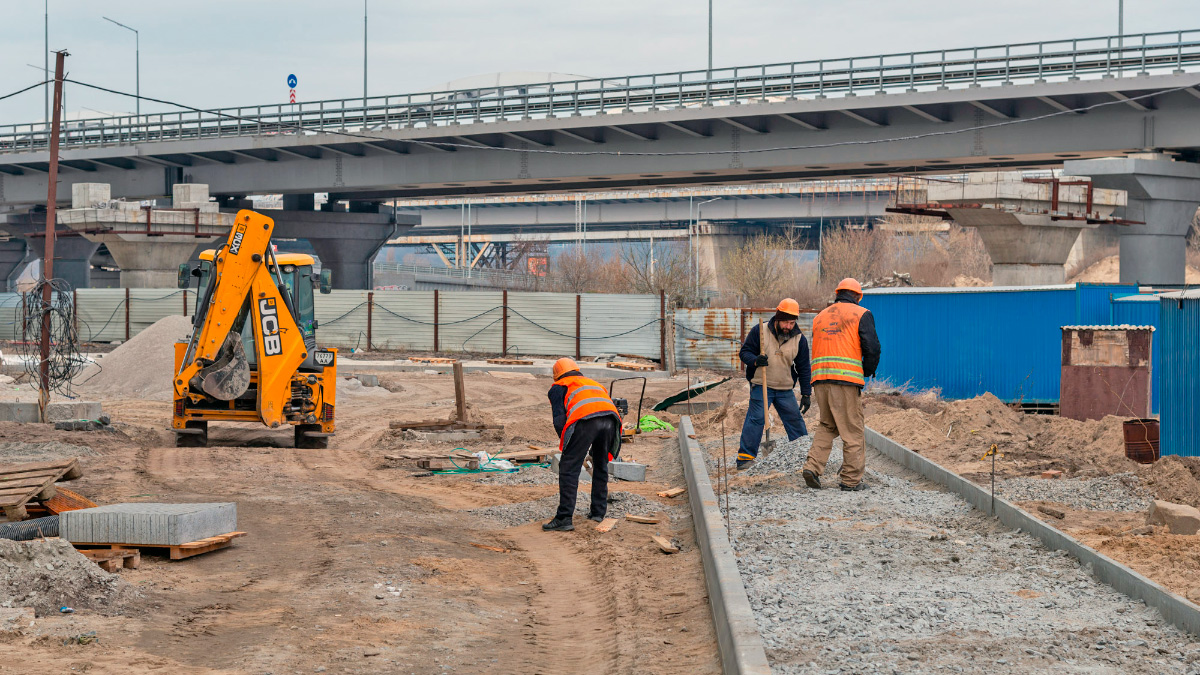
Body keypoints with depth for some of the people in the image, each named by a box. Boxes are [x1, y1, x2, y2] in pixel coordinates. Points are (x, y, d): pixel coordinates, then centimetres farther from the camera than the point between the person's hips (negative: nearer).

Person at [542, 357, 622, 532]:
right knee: (601, 467, 24)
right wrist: (595, 448, 40)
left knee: (568, 469, -1)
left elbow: (559, 418, 11)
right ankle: (598, 511, 28)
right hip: (610, 419, 5)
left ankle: (565, 518, -7)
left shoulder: (558, 387, 27)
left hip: (585, 419, -5)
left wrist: (565, 443, 18)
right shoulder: (594, 383, 41)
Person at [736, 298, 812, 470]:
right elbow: (744, 352, -3)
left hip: (786, 389, 3)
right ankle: (745, 457, -9)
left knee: (795, 420, 8)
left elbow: (803, 368, 5)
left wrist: (806, 394, 2)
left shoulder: (799, 339, 0)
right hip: (761, 385, -3)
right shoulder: (760, 331, -7)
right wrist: (755, 360, -25)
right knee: (756, 419, -11)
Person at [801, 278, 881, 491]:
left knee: (827, 425, 18)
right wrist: (867, 371, 11)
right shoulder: (861, 314, 4)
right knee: (852, 430, 2)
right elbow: (872, 347, -4)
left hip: (820, 378, 5)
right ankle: (851, 479, 2)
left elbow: (816, 349, 18)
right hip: (847, 378, -5)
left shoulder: (820, 317, 20)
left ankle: (813, 466, 1)